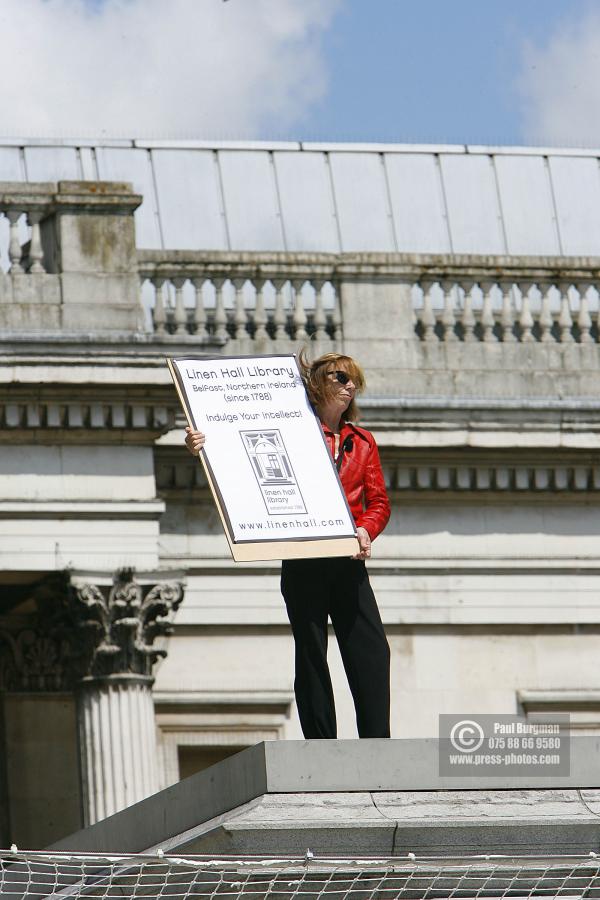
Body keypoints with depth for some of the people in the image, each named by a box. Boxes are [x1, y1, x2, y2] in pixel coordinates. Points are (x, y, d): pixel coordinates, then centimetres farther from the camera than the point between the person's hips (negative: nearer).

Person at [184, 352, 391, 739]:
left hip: (348, 562, 4)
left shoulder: (362, 442, 18)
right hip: (303, 564, -4)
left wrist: (366, 530, -7)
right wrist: (203, 448, -19)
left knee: (373, 652, -6)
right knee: (311, 654, -1)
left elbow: (378, 500, 14)